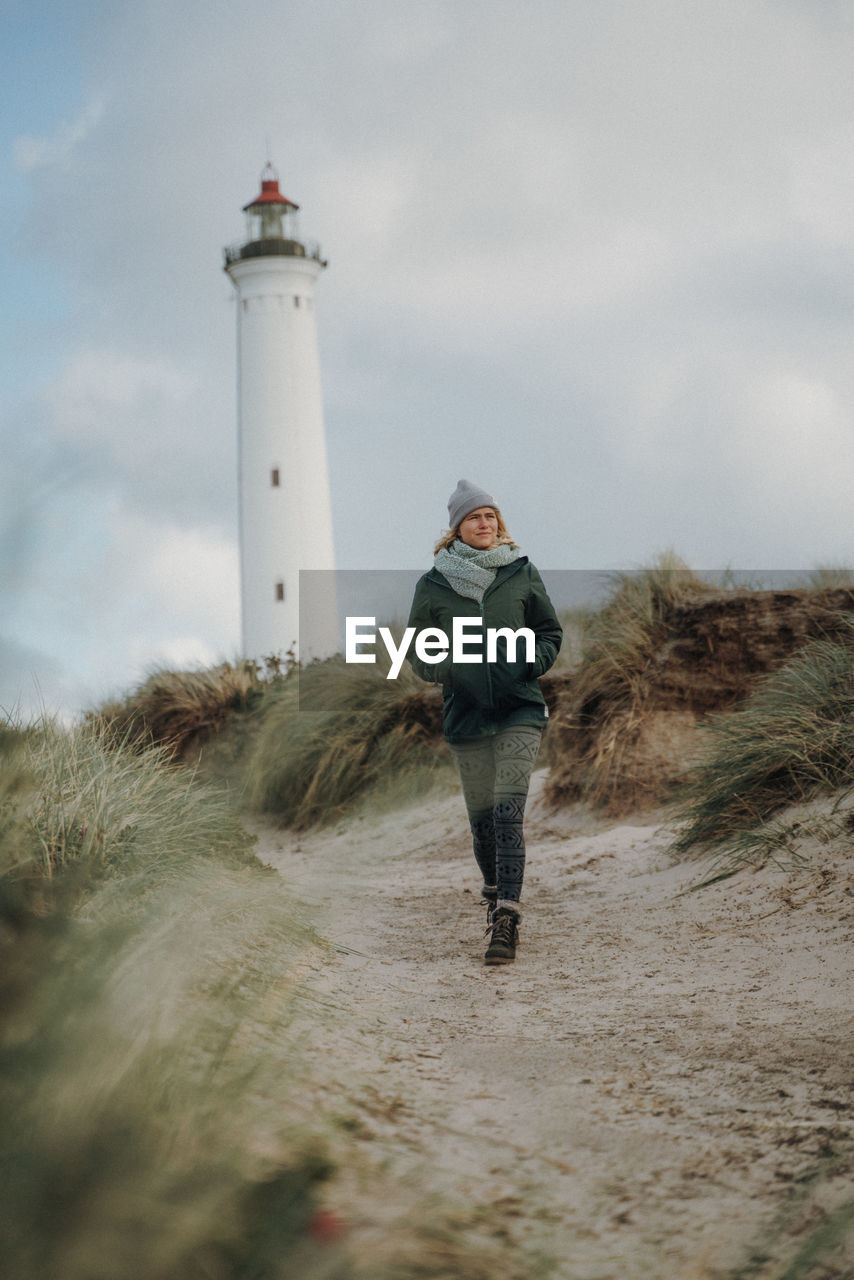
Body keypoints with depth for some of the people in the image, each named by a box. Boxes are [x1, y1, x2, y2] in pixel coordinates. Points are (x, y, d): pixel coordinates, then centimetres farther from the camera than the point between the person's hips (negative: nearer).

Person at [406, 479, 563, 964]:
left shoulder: (523, 574, 4)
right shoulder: (433, 586, 3)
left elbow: (550, 632, 13)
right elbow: (418, 648, 9)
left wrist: (531, 662, -6)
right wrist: (443, 667, -12)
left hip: (520, 709, -1)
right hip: (466, 714, 1)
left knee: (509, 810, -14)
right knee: (482, 816, 7)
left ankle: (507, 919, -20)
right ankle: (497, 895, 32)